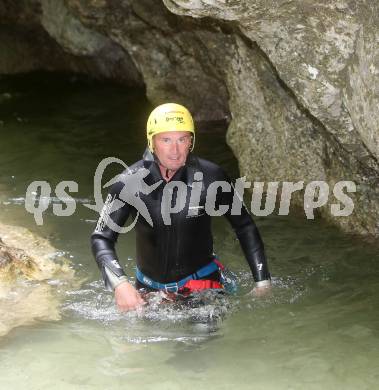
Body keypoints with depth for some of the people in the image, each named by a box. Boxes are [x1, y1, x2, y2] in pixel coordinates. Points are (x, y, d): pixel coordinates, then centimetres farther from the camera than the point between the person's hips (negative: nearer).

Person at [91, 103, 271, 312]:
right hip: (149, 289, 2)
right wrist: (119, 283, -27)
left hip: (202, 285, -1)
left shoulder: (210, 177, -11)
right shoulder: (130, 182, -12)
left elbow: (244, 227, 1)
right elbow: (101, 238, -11)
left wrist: (262, 280, -1)